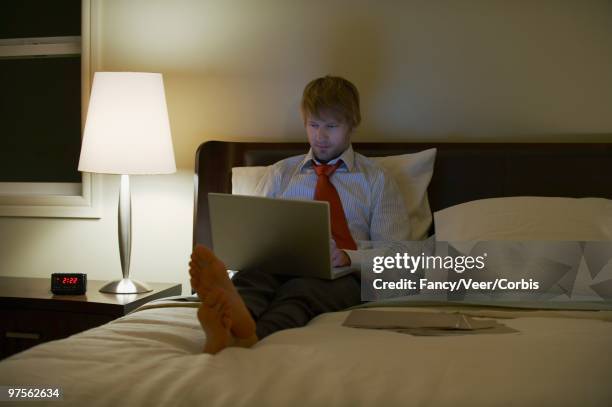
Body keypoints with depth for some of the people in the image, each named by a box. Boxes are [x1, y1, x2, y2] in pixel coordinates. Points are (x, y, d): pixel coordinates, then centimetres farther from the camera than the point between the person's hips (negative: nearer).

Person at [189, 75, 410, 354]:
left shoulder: (376, 181, 19)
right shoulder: (279, 174, 28)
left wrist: (348, 258, -13)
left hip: (342, 276, -2)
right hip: (279, 266, 2)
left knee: (301, 289, -40)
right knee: (251, 276, -36)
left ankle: (249, 336, -71)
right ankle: (230, 317, -72)